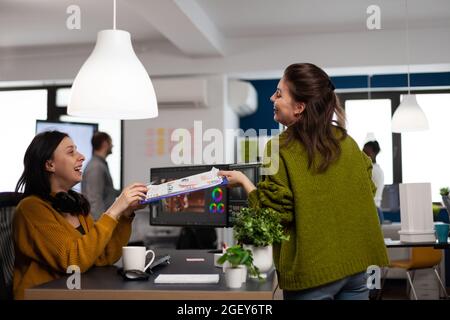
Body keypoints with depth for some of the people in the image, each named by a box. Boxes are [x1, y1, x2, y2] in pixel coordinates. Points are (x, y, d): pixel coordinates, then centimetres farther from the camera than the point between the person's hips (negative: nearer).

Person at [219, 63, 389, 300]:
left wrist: (244, 181, -3)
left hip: (314, 271, -5)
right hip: (356, 263, 5)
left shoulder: (280, 148, -14)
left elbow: (274, 214, -15)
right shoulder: (347, 141, 2)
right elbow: (367, 191, 11)